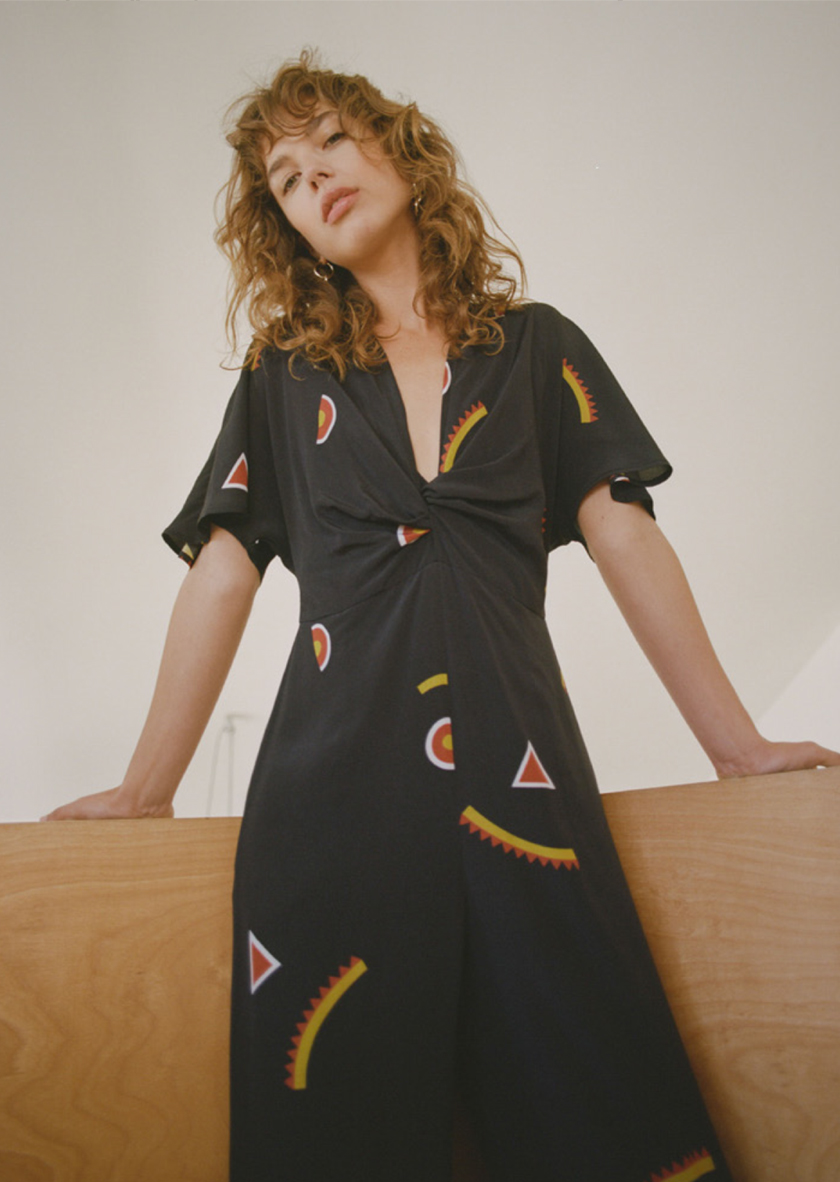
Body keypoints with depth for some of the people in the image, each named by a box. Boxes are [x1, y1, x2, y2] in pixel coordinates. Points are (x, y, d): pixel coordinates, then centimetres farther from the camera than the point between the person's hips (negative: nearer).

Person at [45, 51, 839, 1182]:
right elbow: (222, 574, 10)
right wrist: (147, 789, 4)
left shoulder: (535, 348, 16)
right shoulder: (282, 378, 17)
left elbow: (624, 537, 9)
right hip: (332, 781, 0)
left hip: (517, 768, 0)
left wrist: (738, 746, 3)